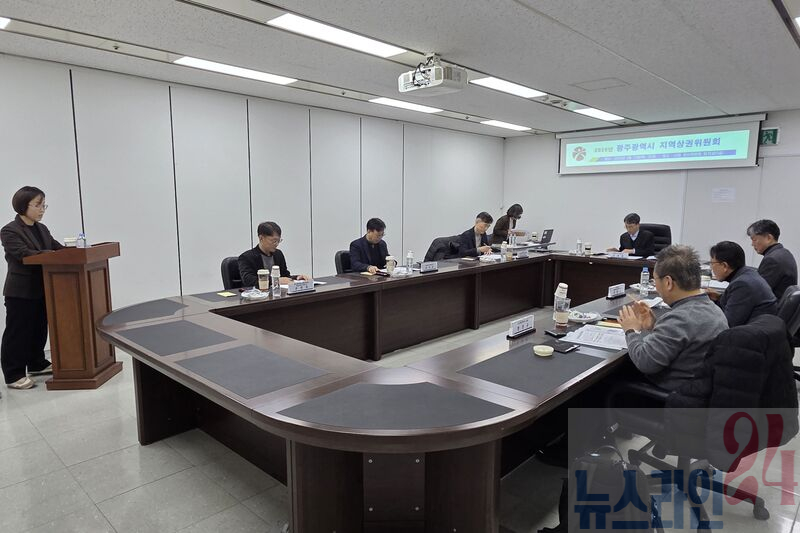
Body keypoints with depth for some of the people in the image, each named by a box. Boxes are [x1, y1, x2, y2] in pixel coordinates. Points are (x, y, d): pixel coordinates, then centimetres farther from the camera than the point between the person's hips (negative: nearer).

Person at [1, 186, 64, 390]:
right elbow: (25, 254, -23)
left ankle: (37, 363, 31)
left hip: (41, 289, 8)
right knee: (17, 333, -1)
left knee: (39, 329, 17)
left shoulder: (42, 229, 12)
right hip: (20, 291, -7)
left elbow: (58, 248, 8)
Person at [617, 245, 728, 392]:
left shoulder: (680, 318, -27)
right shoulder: (713, 308, 3)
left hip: (673, 394, -9)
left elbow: (644, 361, -25)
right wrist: (653, 327, 5)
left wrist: (632, 331, -8)